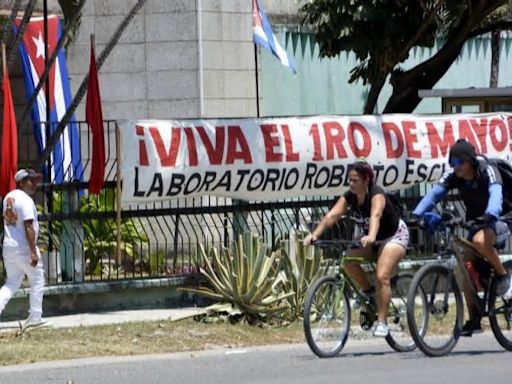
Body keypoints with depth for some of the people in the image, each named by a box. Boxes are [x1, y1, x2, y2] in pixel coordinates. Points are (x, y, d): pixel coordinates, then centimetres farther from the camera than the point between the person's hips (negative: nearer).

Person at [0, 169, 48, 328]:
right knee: (37, 280, 7)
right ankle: (35, 317, 9)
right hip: (23, 248, -8)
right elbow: (28, 227, -22)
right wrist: (33, 252, -23)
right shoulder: (25, 200, -16)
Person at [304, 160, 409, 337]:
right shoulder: (349, 197, -12)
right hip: (373, 238, 7)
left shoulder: (376, 194, -29)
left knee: (382, 276, -24)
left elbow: (375, 216, -48)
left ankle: (382, 322, -18)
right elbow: (332, 215, -24)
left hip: (395, 235, -7)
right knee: (348, 260, -18)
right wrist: (314, 234, -40)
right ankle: (368, 290, 6)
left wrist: (371, 237, -68)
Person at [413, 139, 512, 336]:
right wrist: (416, 214, -39)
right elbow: (434, 194, -22)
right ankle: (474, 320, 3)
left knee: (480, 240, -37)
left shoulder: (487, 171, -24)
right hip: (477, 222, 6)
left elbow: (496, 194, -42)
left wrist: (490, 215, -62)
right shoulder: (453, 177, -11)